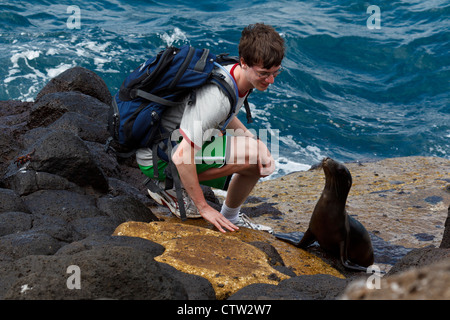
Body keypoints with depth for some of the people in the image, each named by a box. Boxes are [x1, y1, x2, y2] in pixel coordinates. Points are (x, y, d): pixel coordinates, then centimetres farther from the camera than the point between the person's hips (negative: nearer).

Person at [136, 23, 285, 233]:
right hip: (160, 159, -9)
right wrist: (204, 208, -24)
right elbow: (181, 157, -33)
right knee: (250, 155, -20)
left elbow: (226, 118, 16)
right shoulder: (217, 97, -32)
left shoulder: (235, 75, -4)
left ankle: (230, 218, 27)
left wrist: (254, 140, -3)